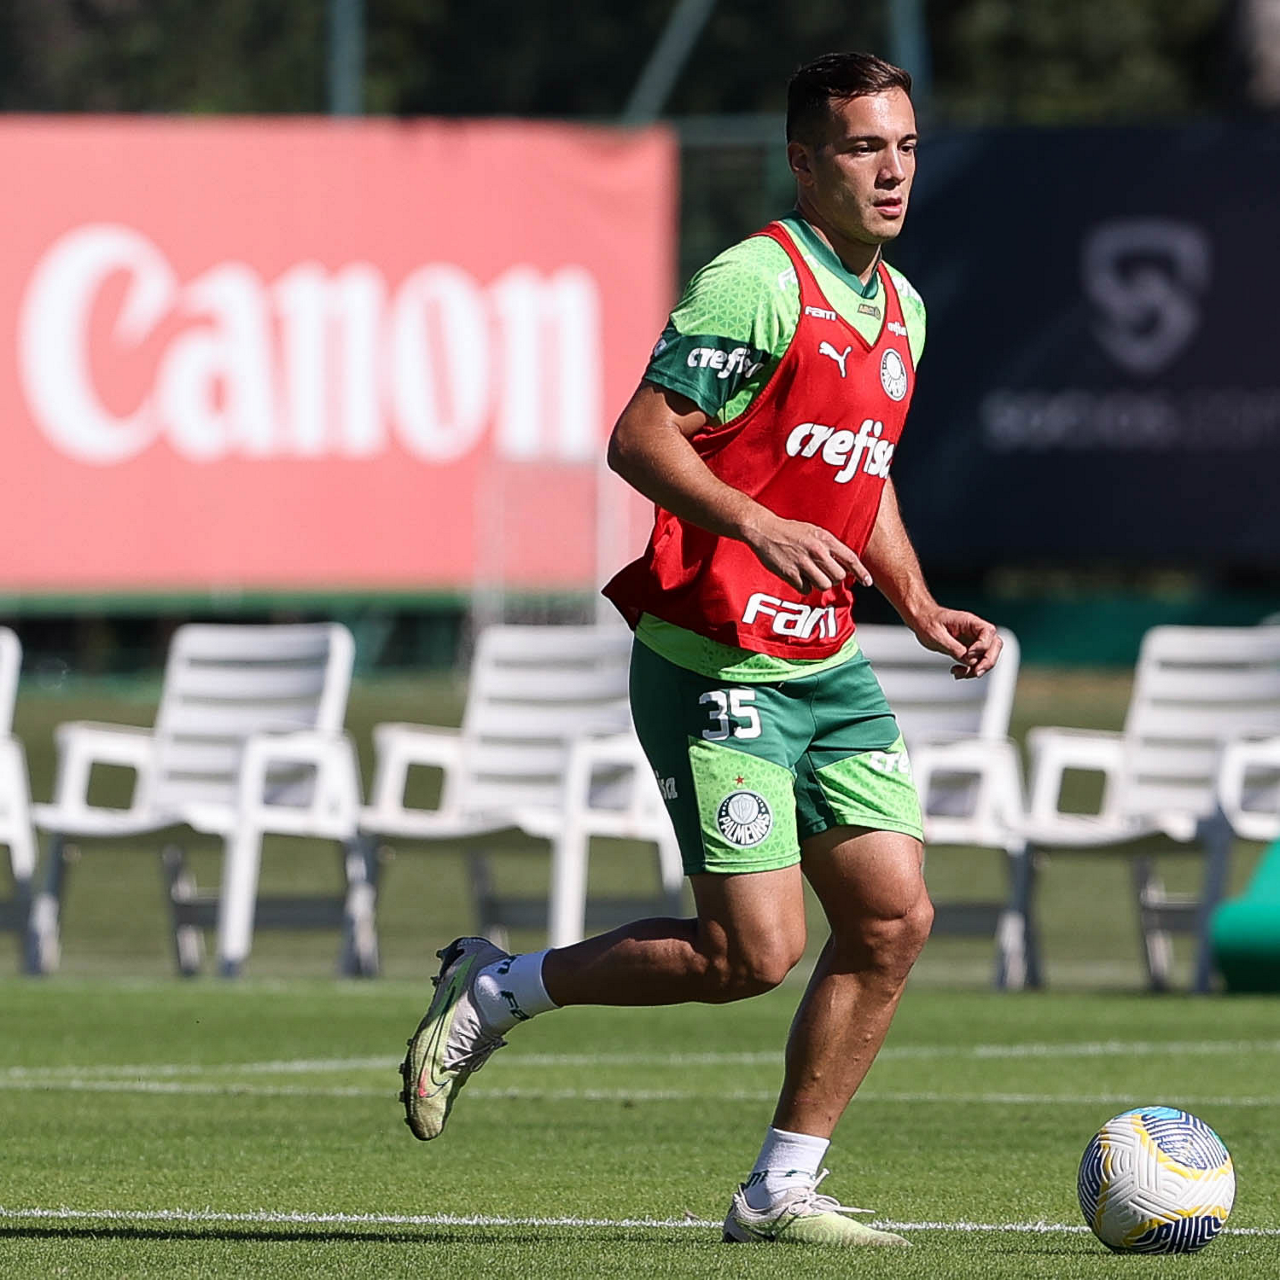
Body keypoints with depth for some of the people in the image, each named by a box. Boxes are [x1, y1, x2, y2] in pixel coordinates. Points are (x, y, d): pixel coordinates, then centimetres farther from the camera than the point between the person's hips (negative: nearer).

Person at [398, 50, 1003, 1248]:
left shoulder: (898, 308, 14)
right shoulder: (758, 284, -15)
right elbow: (639, 438, -19)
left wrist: (923, 610, 13)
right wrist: (760, 527, -31)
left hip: (829, 669, 9)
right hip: (716, 667, -9)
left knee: (894, 918, -1)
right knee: (753, 953, -11)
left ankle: (781, 1190, 8)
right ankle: (497, 989, 10)